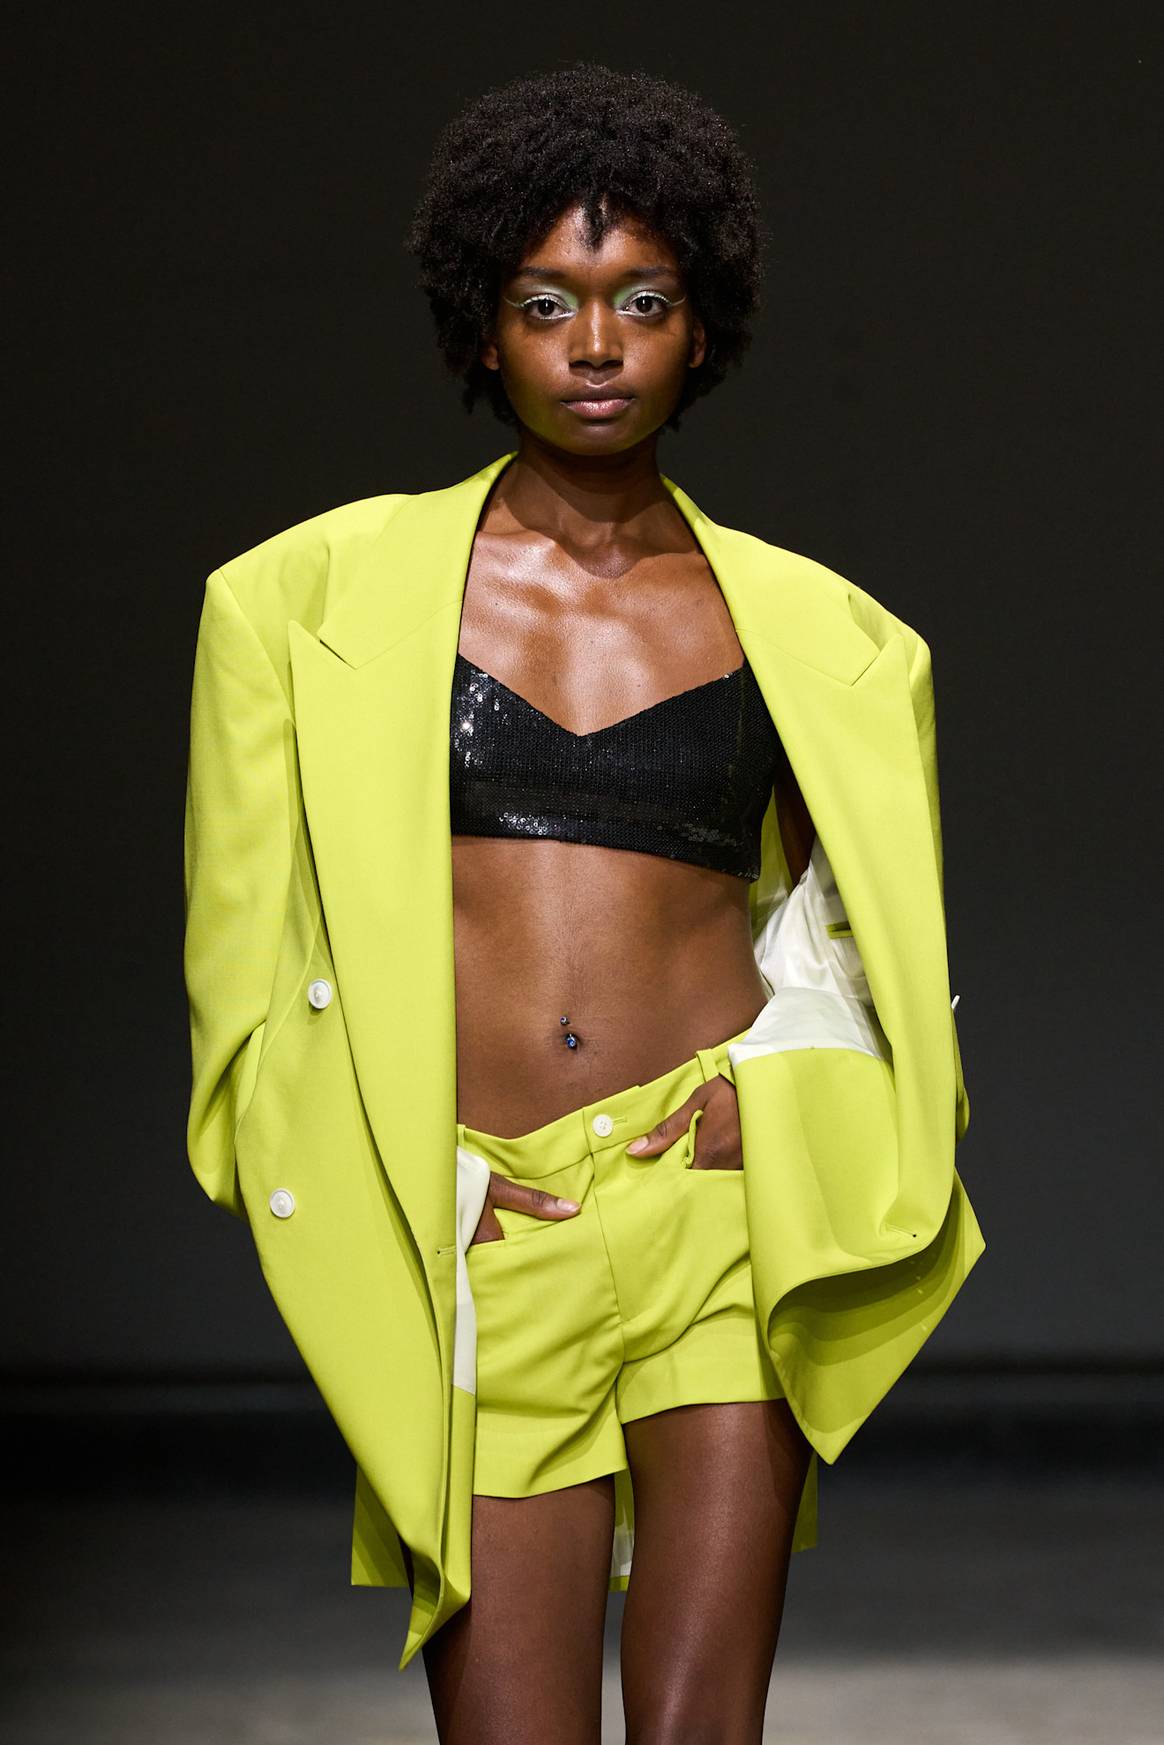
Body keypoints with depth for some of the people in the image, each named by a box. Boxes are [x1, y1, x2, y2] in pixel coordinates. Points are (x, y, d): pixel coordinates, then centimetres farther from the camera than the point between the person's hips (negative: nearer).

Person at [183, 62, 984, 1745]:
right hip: (475, 1237, 0)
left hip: (719, 1210, 1)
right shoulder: (328, 595, 6)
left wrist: (783, 1080, 2)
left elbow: (859, 918, 21)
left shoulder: (814, 634, 9)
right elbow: (256, 943, 8)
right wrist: (389, 1180, -2)